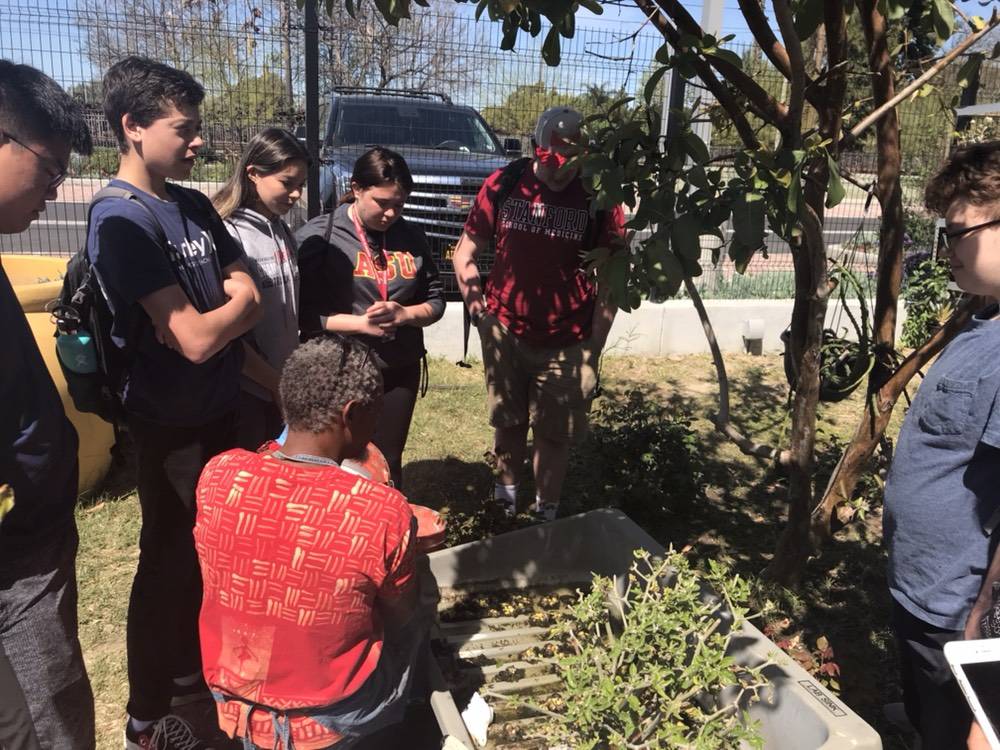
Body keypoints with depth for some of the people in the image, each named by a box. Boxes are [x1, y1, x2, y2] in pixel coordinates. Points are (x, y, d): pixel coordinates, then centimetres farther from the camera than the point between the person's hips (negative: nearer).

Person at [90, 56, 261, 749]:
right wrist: (236, 303, -6)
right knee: (170, 560, 6)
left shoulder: (194, 206, 6)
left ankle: (192, 665, 42)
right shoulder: (122, 219, -20)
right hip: (171, 424, -7)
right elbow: (196, 340, -25)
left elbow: (250, 300, 6)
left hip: (219, 408, 8)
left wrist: (207, 315, -13)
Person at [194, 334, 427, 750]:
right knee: (417, 618, 25)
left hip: (233, 704, 4)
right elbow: (401, 616, -10)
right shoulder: (384, 513, -28)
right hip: (333, 717, -4)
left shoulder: (218, 474, -16)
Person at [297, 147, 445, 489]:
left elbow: (435, 300, 7)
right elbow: (302, 311, -13)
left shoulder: (412, 237, 3)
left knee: (388, 464, 17)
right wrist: (361, 323, -21)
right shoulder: (318, 235, -9)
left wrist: (403, 314, -12)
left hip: (400, 372, 4)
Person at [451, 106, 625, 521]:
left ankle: (546, 513, 28)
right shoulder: (503, 185, -4)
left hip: (566, 343, -1)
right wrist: (479, 312, -5)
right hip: (504, 332, 2)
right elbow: (465, 255, 4)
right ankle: (505, 494, 41)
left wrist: (594, 347, -7)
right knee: (508, 423, 17)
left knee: (555, 435, 8)